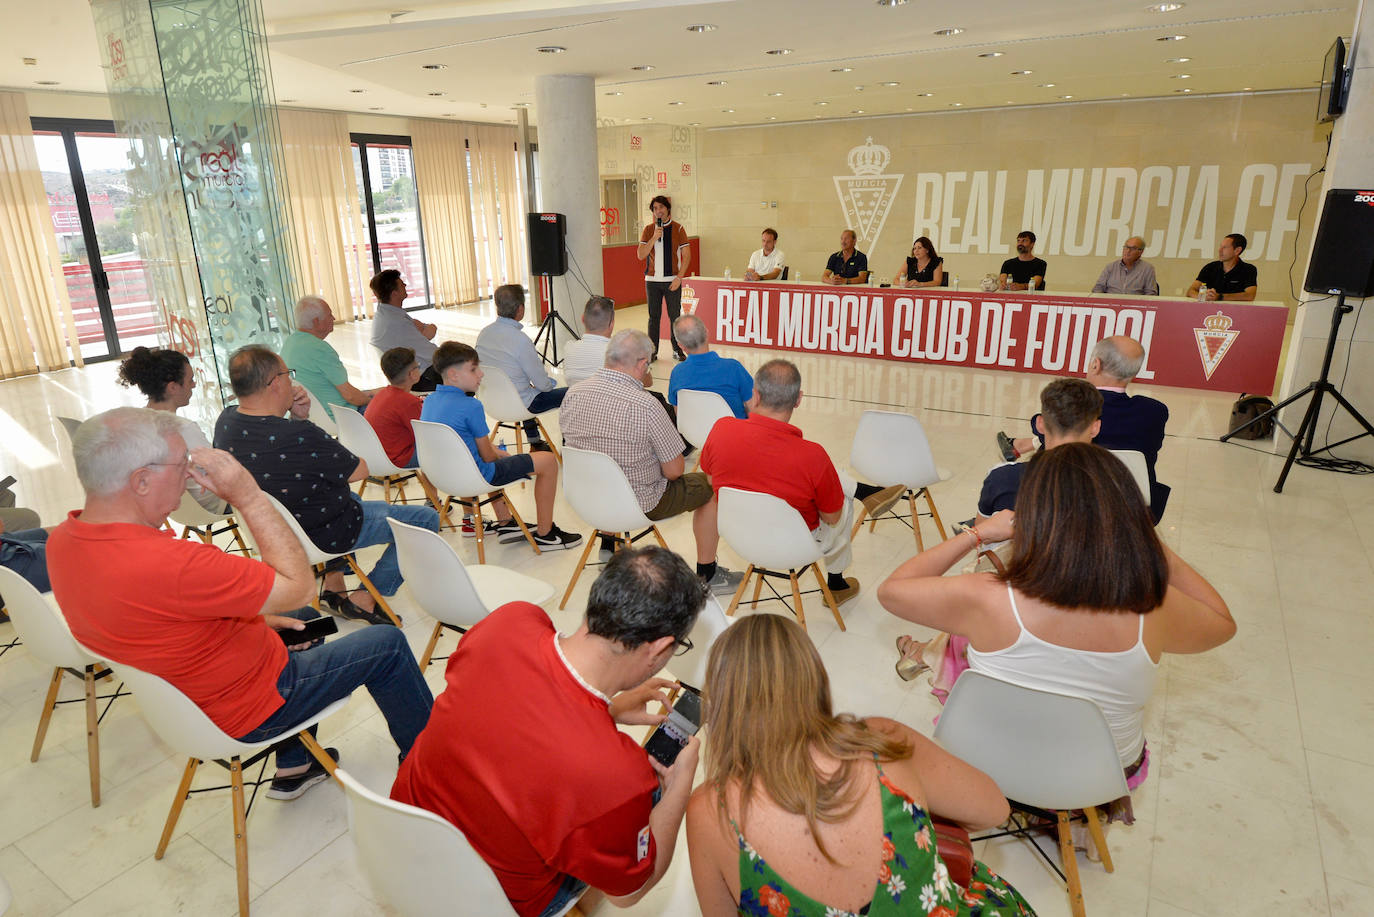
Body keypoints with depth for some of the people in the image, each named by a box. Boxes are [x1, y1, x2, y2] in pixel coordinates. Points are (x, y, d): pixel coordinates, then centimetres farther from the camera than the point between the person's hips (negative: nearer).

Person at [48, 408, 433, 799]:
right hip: (247, 711, -9)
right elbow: (298, 585, -29)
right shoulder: (167, 564, -39)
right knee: (388, 644, 4)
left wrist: (251, 615, 3)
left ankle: (293, 766, 36)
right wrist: (248, 495, -28)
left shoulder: (62, 540, -8)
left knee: (303, 618, 30)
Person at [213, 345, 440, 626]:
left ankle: (333, 585, 33)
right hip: (324, 534, -8)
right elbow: (360, 471, -18)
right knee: (426, 519, 3)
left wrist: (297, 418, -12)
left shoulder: (226, 421, -11)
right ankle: (364, 599, 8)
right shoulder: (301, 437, -35)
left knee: (350, 498, 38)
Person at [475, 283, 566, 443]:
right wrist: (551, 383, 6)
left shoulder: (483, 333, -4)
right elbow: (542, 384, -19)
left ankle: (534, 440, 43)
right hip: (520, 405, -7)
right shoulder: (520, 340, -26)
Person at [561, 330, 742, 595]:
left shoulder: (573, 393, -10)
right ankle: (707, 575, 24)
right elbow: (674, 471, -20)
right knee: (710, 485, 14)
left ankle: (608, 548, 49)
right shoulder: (646, 406, -28)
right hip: (640, 504, -6)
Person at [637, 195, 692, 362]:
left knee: (675, 316, 3)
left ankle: (677, 349, 16)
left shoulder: (678, 229, 1)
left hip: (672, 280, -1)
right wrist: (654, 238, -16)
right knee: (654, 317, 5)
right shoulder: (648, 230, 5)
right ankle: (652, 351, 11)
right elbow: (640, 255, -4)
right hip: (652, 280, 1)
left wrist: (679, 277, -11)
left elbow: (687, 255, -1)